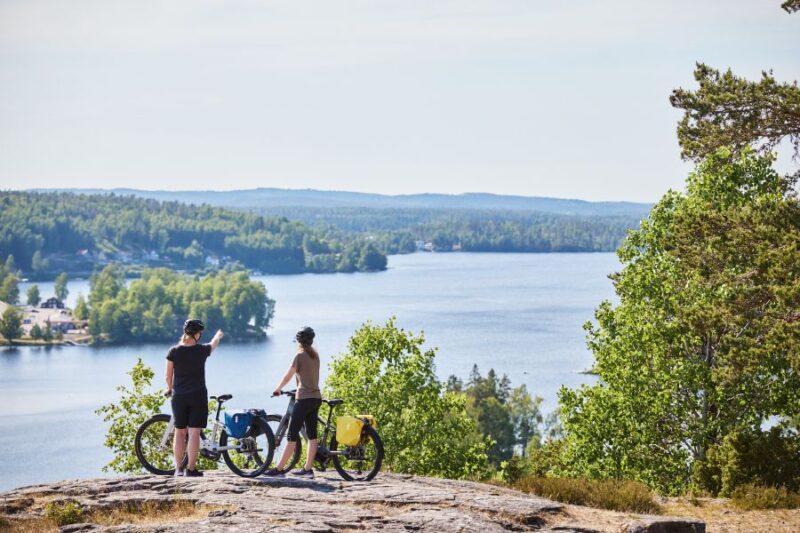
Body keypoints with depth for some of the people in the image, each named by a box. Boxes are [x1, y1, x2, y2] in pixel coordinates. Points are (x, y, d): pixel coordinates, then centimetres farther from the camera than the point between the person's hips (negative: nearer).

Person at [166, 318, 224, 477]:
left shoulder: (174, 351, -4)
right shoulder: (202, 350, -6)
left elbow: (168, 376, 1)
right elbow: (213, 344, 18)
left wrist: (170, 389, 22)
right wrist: (218, 336, 41)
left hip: (179, 396, 2)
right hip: (197, 395, -2)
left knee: (179, 432, 11)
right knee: (194, 432, -1)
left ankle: (178, 468, 13)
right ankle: (191, 468, -3)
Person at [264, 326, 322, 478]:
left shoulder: (300, 355, -8)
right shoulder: (315, 355, 10)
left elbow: (288, 376, -3)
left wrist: (277, 389, 11)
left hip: (304, 399, -7)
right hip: (316, 398, 7)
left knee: (292, 435, -7)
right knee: (312, 435, 7)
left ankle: (279, 469, -7)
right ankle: (308, 468, 9)